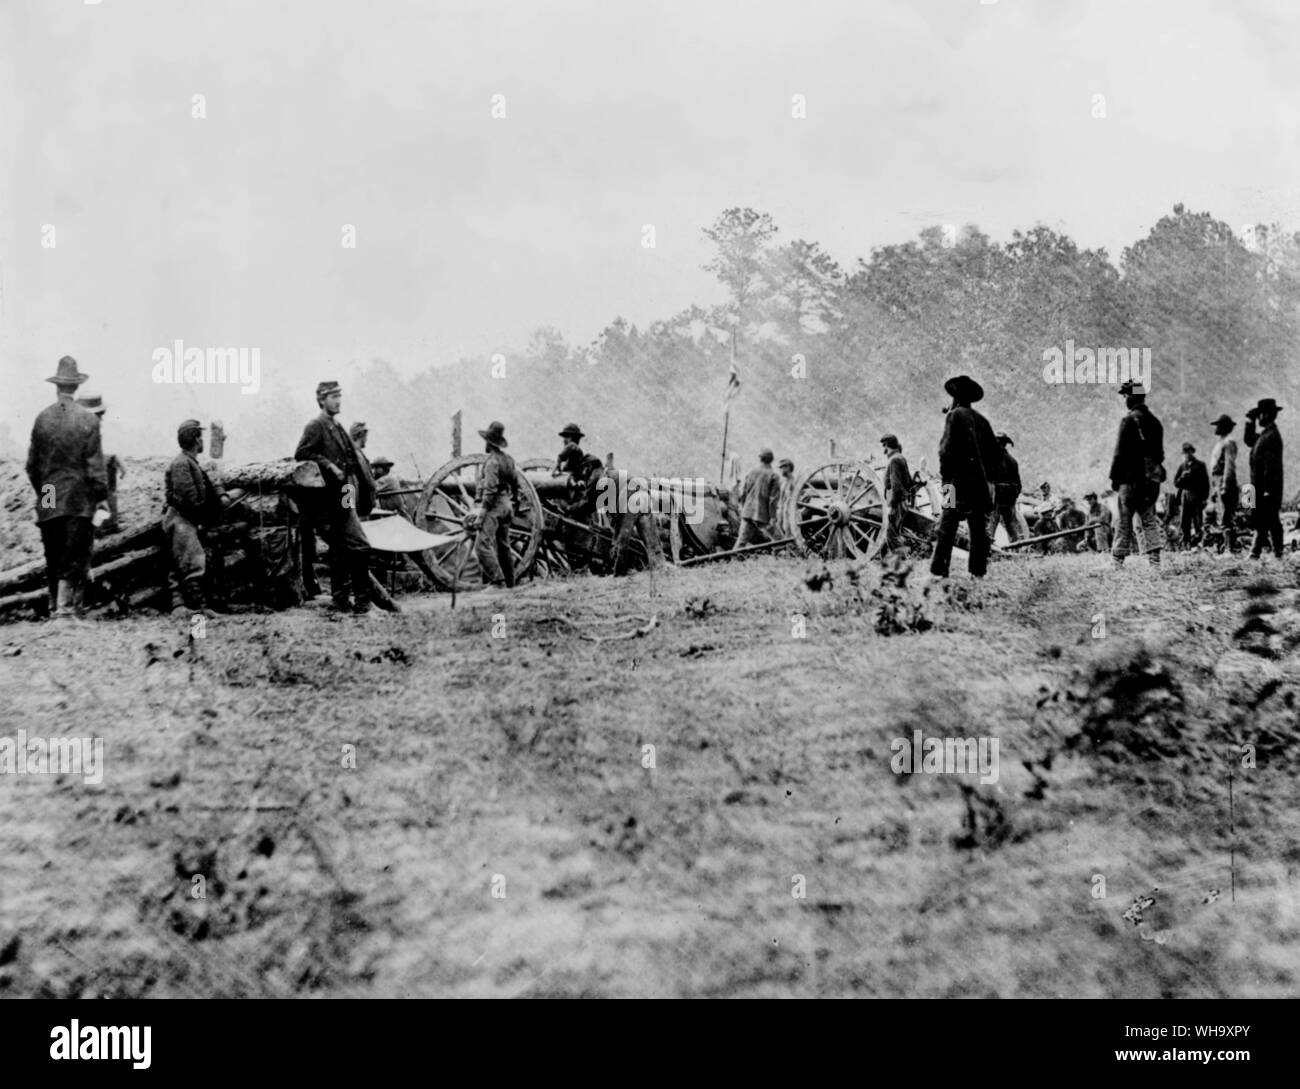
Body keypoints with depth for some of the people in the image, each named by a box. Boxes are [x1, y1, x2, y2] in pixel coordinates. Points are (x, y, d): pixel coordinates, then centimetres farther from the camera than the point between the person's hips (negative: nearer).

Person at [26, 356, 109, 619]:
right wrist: (102, 495, -1)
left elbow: (32, 463, 6)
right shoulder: (88, 419, -8)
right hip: (79, 499, -3)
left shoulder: (42, 418, 1)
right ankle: (67, 607, -9)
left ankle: (55, 607, 18)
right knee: (76, 559, 0)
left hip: (49, 502, 3)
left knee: (53, 559, 12)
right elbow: (95, 464, -9)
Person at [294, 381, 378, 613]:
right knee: (359, 547, -13)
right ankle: (361, 600, -10)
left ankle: (340, 598, 19)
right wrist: (329, 466, -20)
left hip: (343, 496, 9)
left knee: (340, 550, 13)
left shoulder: (338, 428, 20)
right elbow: (301, 454, -15)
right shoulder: (315, 426, -6)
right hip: (333, 498, -9)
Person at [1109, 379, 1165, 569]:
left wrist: (1114, 477, -7)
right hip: (1153, 477, 7)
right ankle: (1154, 558, 1)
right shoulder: (1154, 420, 12)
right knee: (1149, 518, 9)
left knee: (1125, 518, -1)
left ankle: (1117, 558, 1)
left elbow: (1120, 452, -12)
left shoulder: (1129, 420, -10)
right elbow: (1159, 451, 15)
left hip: (1131, 476, -6)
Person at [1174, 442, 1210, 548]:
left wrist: (1204, 498, -5)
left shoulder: (1200, 465, 7)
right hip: (1184, 496, 3)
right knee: (1184, 523, -1)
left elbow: (1205, 483, 4)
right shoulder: (1182, 466, 16)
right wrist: (1182, 477, -8)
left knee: (1198, 523, -7)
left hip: (1197, 497, -3)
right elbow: (1176, 483, 12)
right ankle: (1186, 544, 2)